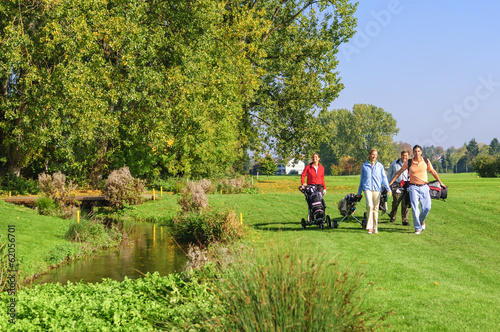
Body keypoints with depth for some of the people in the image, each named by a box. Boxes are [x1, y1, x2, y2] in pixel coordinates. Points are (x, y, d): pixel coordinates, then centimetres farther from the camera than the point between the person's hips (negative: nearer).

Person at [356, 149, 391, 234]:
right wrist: (359, 192, 20)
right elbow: (362, 179, 17)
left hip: (377, 189, 1)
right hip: (367, 188, -1)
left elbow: (384, 178, 11)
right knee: (370, 205, -20)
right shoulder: (364, 166, 10)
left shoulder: (380, 166, 10)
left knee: (376, 208, 4)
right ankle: (370, 227, -16)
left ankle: (375, 228, 13)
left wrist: (388, 189, 0)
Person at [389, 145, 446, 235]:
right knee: (415, 208, -7)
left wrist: (440, 182, 23)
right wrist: (390, 183, 3)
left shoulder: (426, 161, 3)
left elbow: (433, 172, 16)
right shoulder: (409, 162, -2)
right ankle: (418, 228, 3)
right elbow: (399, 172, 5)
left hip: (424, 187, 2)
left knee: (427, 207, -5)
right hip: (413, 187, -2)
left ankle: (421, 221, 25)